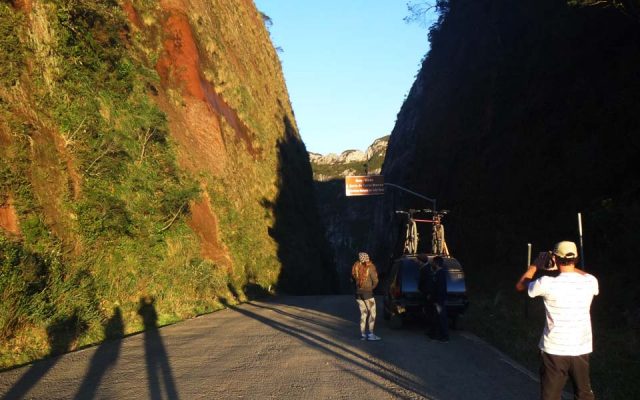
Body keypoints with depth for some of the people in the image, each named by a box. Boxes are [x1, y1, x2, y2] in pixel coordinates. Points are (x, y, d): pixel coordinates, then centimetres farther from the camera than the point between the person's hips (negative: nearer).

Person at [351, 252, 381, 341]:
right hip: (367, 292, -5)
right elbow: (375, 281, -8)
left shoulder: (356, 267, 5)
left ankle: (362, 334, 11)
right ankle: (371, 334, -5)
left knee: (363, 313, 13)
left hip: (358, 293, 5)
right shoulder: (370, 267, -7)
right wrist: (372, 287, 9)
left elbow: (353, 278, 10)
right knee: (372, 313, 1)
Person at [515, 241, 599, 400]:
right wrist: (571, 266, 21)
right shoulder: (590, 282, -6)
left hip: (554, 351, -3)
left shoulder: (547, 283, -16)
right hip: (581, 350, 3)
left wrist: (536, 265, 13)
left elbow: (520, 286, 3)